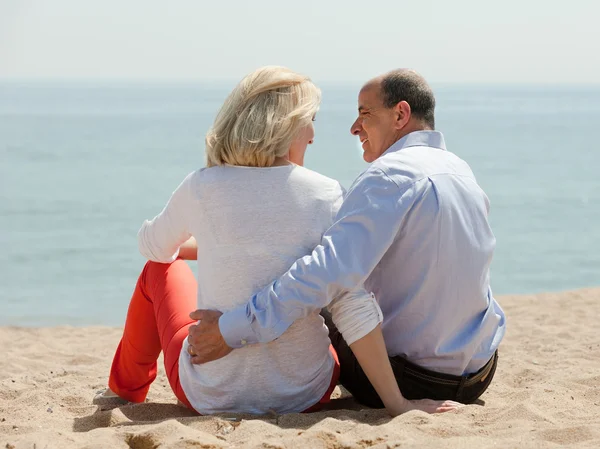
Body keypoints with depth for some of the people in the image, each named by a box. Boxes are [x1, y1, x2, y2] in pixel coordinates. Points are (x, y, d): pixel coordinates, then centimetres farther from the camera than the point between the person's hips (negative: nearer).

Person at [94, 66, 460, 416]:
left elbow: (153, 246, 13)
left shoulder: (200, 188, -8)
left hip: (211, 397, 0)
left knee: (161, 268, 28)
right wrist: (398, 404, -16)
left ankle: (126, 389, 48)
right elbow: (353, 306, -19)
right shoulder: (324, 194, -12)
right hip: (305, 397, 0)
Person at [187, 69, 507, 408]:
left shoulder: (392, 173, -20)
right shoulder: (463, 172, 7)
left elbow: (331, 270, -32)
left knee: (318, 315, 18)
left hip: (412, 381, -7)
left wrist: (231, 330, -30)